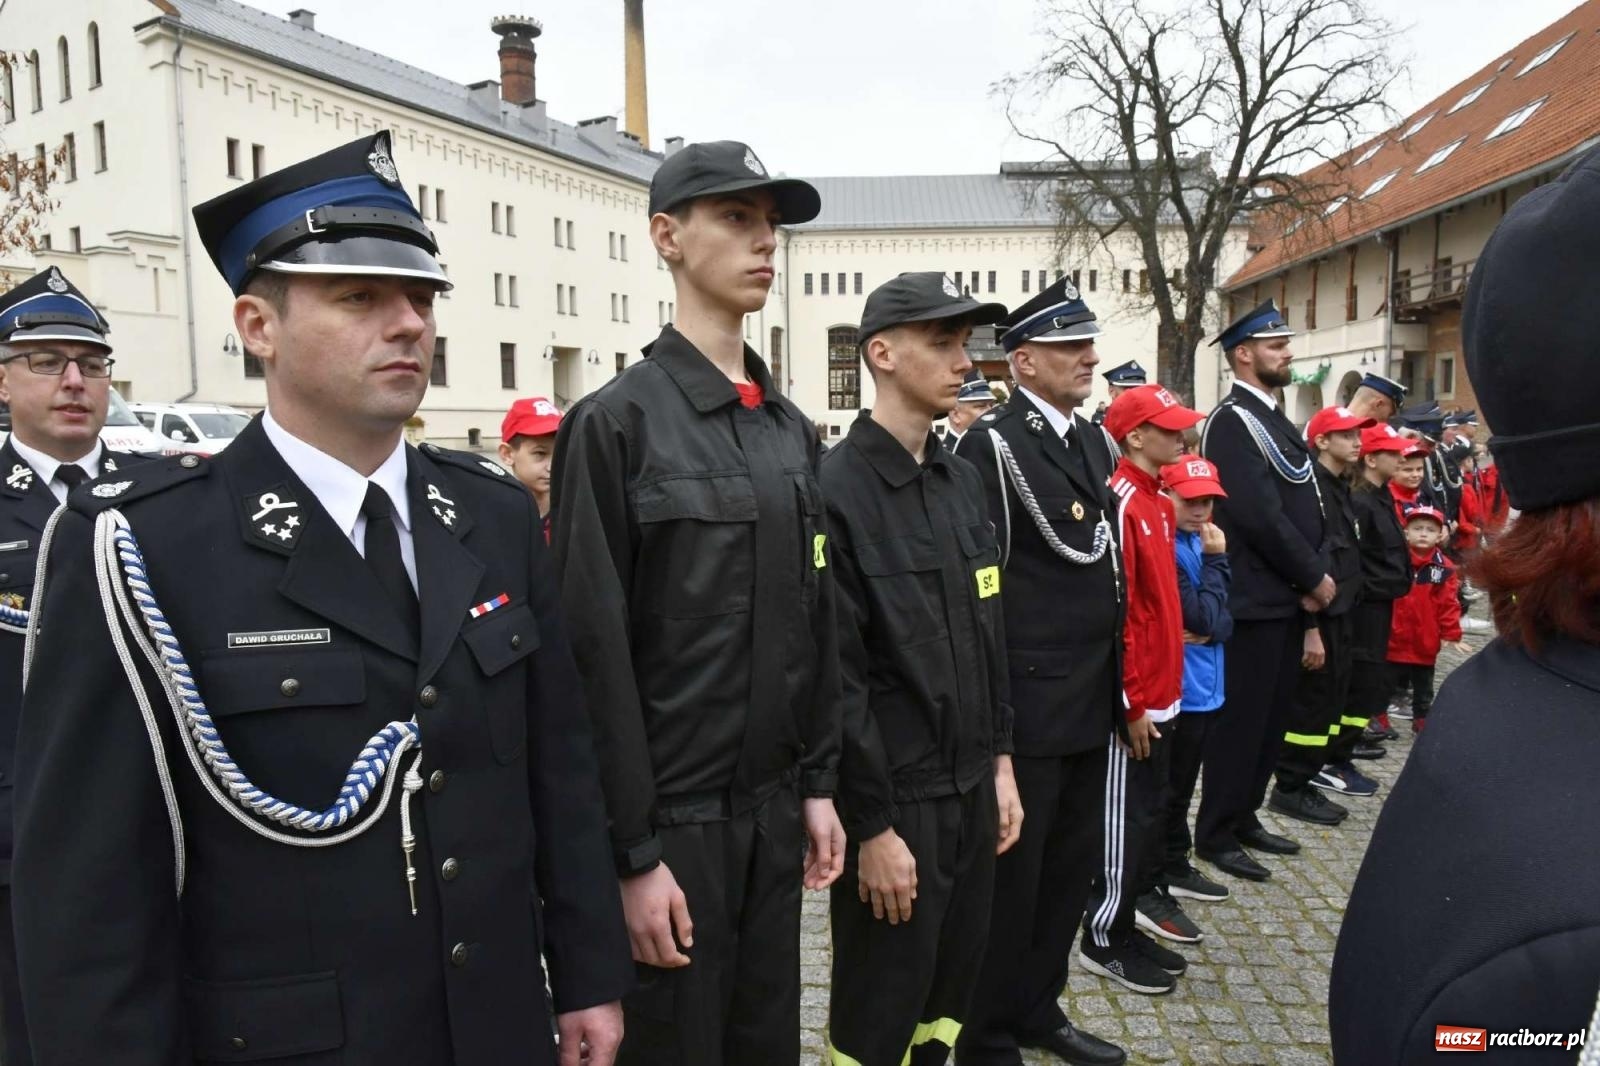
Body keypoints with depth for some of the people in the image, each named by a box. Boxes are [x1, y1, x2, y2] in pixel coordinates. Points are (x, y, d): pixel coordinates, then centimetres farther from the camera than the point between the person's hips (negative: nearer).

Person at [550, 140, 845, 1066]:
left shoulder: (795, 431, 8)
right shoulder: (615, 422, -12)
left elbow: (818, 622, 10)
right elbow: (596, 650, -14)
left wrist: (818, 784, 8)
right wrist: (632, 852, -14)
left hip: (776, 808, 6)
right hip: (674, 817, -6)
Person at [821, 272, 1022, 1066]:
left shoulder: (962, 479, 7)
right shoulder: (836, 488, -17)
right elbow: (838, 677, -18)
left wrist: (999, 760, 12)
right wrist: (873, 822, -15)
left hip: (971, 786, 7)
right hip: (895, 797, -7)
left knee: (951, 987, 20)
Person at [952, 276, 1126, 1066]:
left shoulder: (1092, 440, 12)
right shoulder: (992, 445, -14)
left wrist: (1118, 683, 16)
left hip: (1090, 700, 8)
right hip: (1027, 704, -8)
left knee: (1072, 866, 19)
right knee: (1012, 874, 6)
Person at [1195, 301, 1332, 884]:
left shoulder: (1275, 419, 15)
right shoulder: (1233, 421, -15)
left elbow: (1307, 506, 12)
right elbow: (1261, 515, -22)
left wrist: (1314, 578, -2)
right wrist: (1315, 577, -12)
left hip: (1288, 597, 9)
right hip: (1255, 600, -9)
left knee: (1272, 715, 16)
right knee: (1241, 720, -1)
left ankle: (1244, 816, 29)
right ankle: (1216, 834, 11)